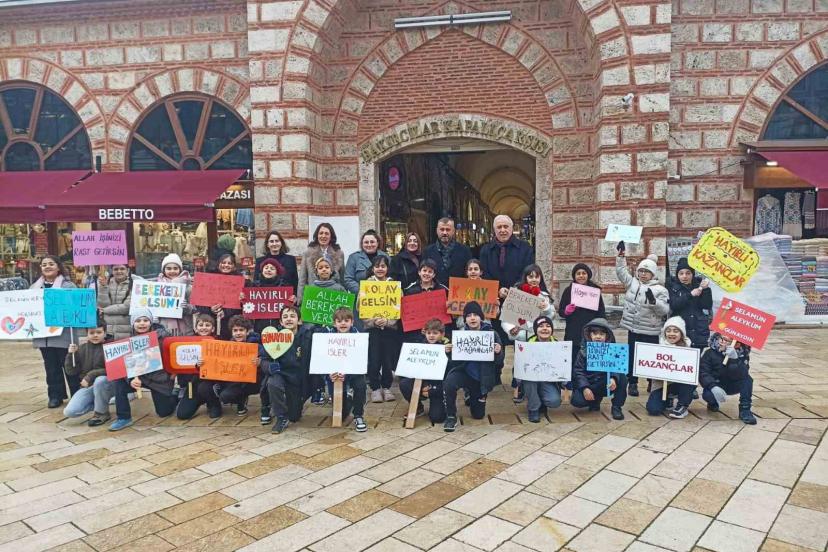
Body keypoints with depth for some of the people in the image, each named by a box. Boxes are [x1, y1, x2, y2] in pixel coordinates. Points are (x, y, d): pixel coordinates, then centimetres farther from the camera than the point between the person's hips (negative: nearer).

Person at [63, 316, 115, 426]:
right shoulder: (82, 349, 4)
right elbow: (71, 371, 3)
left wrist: (91, 376, -22)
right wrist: (71, 354, -11)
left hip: (107, 384, -4)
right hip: (88, 386, 4)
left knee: (100, 380, -38)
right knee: (69, 412, -14)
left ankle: (102, 413, -14)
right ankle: (101, 404, 13)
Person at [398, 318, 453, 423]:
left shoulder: (447, 348, -12)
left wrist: (431, 392, -18)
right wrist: (422, 386, -21)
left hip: (439, 387, -4)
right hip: (423, 383, 4)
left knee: (436, 417, -18)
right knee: (404, 384, -22)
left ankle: (443, 405, 19)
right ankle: (418, 408, 4)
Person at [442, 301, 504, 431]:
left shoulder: (492, 334, -8)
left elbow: (499, 361, -5)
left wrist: (498, 353, -27)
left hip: (481, 378, 1)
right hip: (464, 372, -1)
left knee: (478, 415, 11)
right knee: (449, 383, -34)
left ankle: (476, 398, 46)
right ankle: (451, 417, -11)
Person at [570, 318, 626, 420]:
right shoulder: (584, 351, -4)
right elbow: (578, 371, -8)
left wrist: (613, 378, -38)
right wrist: (585, 388, -24)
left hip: (607, 384, 0)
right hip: (589, 384, 0)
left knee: (622, 377, -29)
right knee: (577, 401, -26)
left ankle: (616, 407, -9)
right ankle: (596, 400, 11)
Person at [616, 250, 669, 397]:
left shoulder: (660, 290, -6)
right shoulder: (632, 283, 6)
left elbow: (664, 310, -12)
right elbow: (621, 271, 6)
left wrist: (653, 300, -28)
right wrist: (621, 255, -3)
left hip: (651, 332, -3)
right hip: (633, 329, 3)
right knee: (633, 356, 9)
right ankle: (633, 383, 18)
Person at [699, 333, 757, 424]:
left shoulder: (741, 353, -13)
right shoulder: (710, 353, -13)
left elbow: (742, 374, -28)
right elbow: (703, 373, -21)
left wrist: (734, 359, -45)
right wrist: (713, 387, -38)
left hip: (733, 385, 1)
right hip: (716, 385, -1)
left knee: (747, 379, -28)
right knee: (707, 395, -32)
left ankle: (745, 410, -19)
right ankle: (713, 403, 8)